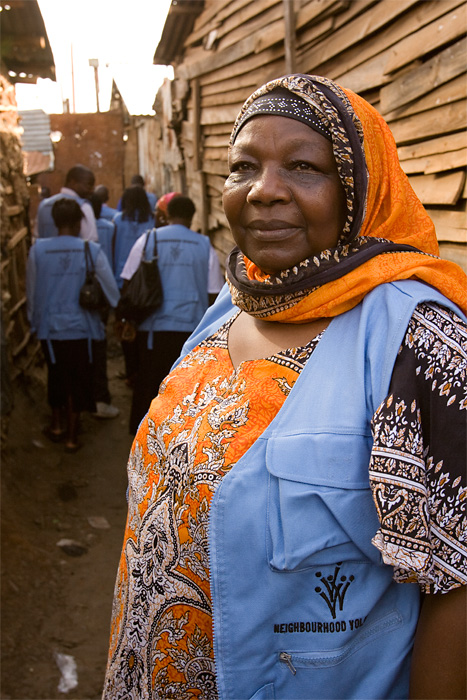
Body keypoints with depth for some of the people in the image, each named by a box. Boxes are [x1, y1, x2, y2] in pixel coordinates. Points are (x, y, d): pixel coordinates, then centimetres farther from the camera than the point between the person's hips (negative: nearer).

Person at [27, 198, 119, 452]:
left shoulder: (38, 250, -6)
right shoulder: (91, 250, -11)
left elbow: (31, 290, 3)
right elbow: (110, 288, -5)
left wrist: (35, 320, 18)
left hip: (49, 326, 2)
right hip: (80, 326, -2)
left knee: (56, 374, 21)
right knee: (77, 379, 10)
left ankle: (57, 425, 35)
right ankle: (72, 436, 17)